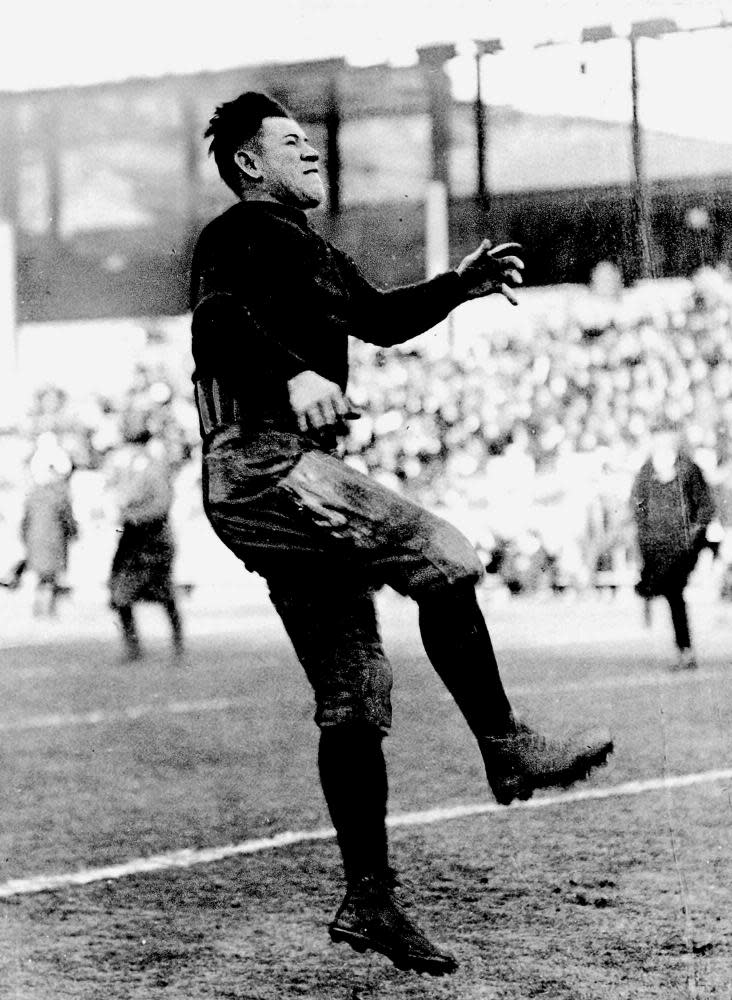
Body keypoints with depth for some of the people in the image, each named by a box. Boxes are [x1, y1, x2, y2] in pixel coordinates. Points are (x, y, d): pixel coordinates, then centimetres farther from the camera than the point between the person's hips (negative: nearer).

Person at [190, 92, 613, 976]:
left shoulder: (307, 250, 27)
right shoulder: (239, 234, -2)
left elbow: (379, 318, 37)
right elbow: (219, 319, -21)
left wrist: (460, 285, 22)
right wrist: (293, 374, -38)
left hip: (301, 476, 10)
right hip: (259, 462, -10)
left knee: (355, 697, 7)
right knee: (443, 558, -19)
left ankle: (369, 900, 10)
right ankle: (505, 751, -10)